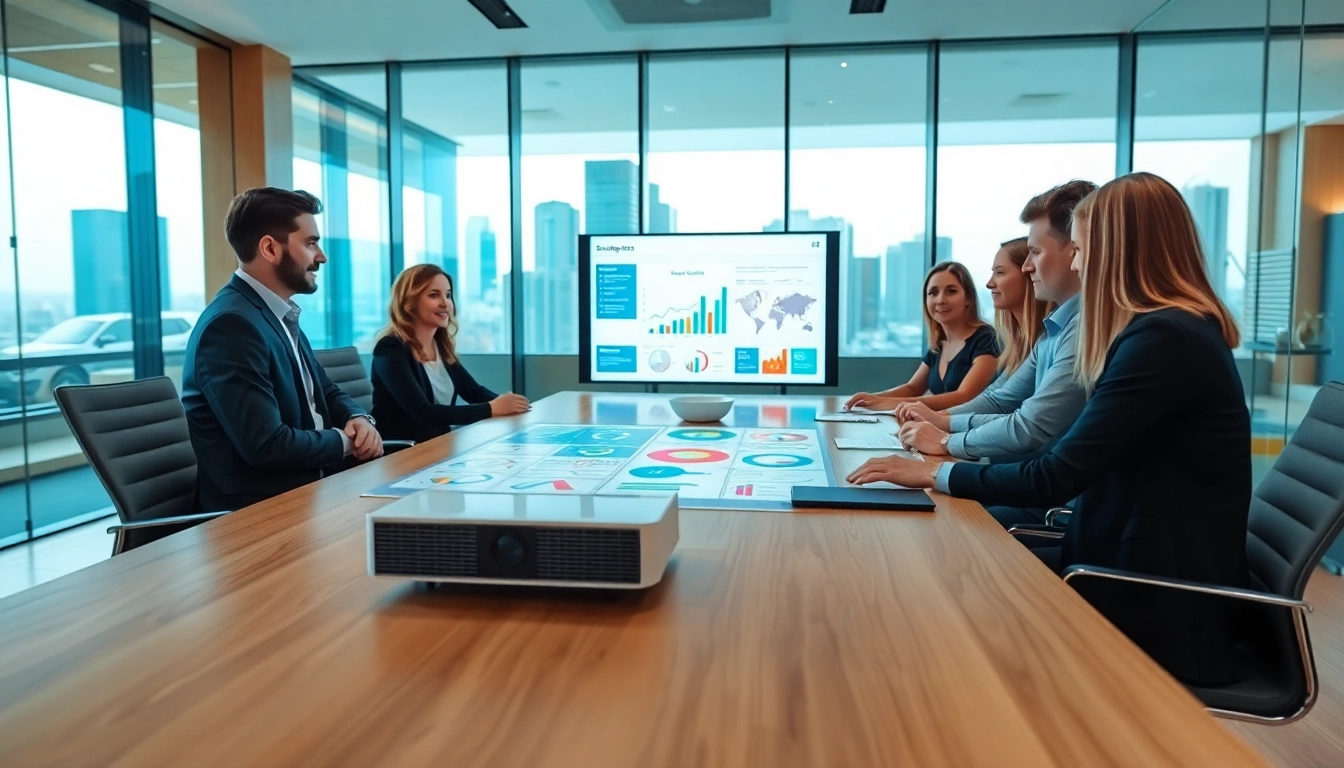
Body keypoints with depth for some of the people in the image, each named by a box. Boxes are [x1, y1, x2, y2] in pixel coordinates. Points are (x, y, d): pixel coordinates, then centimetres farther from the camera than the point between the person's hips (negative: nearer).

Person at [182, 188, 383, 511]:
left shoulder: (281, 316, 10)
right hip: (259, 508, -8)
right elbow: (266, 445, -26)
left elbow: (326, 393, 18)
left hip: (307, 488, 8)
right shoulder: (231, 324, -19)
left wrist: (359, 419, -4)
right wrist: (345, 441, -11)